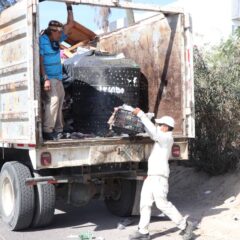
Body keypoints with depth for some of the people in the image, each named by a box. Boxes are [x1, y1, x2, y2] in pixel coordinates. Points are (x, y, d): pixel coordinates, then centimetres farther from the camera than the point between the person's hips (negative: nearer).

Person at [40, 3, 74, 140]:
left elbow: (70, 25, 14)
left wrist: (69, 7, 7)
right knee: (53, 100, -22)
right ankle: (47, 131, -23)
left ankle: (58, 130, 15)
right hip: (48, 78, -9)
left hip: (58, 78, 9)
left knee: (59, 102, 9)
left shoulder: (56, 40, 11)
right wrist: (45, 79, -23)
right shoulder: (42, 41, -10)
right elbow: (40, 61, -15)